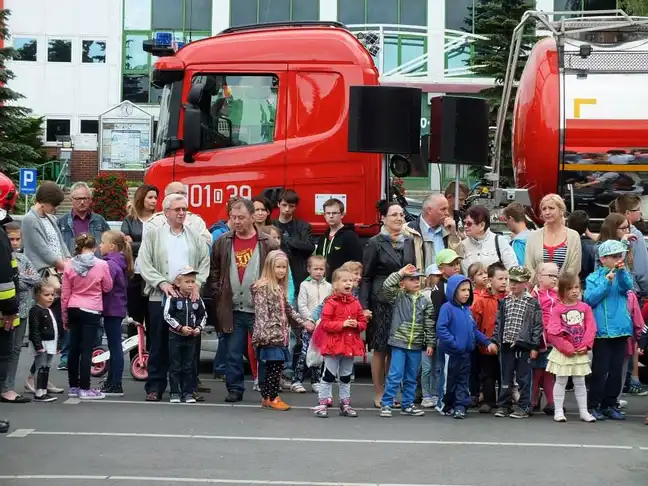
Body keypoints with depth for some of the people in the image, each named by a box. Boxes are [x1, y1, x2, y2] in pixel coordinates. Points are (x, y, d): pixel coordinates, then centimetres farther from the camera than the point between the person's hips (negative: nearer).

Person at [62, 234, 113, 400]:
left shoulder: (69, 265, -1)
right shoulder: (101, 265, -9)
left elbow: (65, 294, 3)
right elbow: (107, 288, 3)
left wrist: (65, 316, 12)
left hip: (73, 310, 4)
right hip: (92, 311, -4)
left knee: (74, 348, 12)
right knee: (86, 349, -3)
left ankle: (73, 387, 18)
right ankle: (85, 389, -3)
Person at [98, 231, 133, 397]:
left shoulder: (111, 264, -18)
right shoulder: (119, 263, 13)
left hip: (112, 309, -10)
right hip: (116, 309, 10)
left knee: (115, 346, -5)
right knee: (114, 347, 16)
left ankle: (116, 386, -1)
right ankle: (111, 382, 25)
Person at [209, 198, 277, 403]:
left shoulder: (267, 244, -1)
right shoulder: (222, 243, 7)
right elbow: (214, 273, 12)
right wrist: (218, 295, 3)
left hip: (259, 309, -2)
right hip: (232, 309, 2)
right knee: (233, 353, 6)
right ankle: (234, 389, 14)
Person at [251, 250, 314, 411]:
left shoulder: (280, 287, 18)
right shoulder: (263, 287, -9)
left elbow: (288, 309, 28)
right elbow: (261, 312, -16)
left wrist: (303, 322, 26)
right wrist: (263, 334, -24)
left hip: (280, 336, 8)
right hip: (270, 336, -8)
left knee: (276, 367, 8)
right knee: (274, 366, -7)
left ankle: (269, 397, 14)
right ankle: (270, 397, 1)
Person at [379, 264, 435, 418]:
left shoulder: (425, 301, 6)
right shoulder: (398, 297, -1)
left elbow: (429, 325, 7)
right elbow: (387, 286, -19)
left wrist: (430, 343, 3)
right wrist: (400, 272, -15)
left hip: (416, 346, 3)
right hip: (399, 343, -3)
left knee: (411, 378, 11)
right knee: (395, 376, -6)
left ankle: (408, 405, 21)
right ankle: (386, 404, 0)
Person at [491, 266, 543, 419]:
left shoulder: (532, 303, -3)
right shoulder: (504, 301, 8)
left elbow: (537, 325, -4)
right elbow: (498, 323, 12)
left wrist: (534, 346, -8)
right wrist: (495, 340, 4)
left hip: (524, 345, -4)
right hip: (506, 345, 4)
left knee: (523, 378, 2)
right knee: (506, 377, 9)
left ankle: (523, 407, 8)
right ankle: (504, 405, 16)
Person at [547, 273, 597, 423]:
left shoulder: (585, 307, 2)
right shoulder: (557, 309, -8)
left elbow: (591, 329, 0)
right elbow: (553, 332, -13)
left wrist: (585, 346, -11)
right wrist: (567, 348, -15)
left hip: (581, 353, 3)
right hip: (562, 353, -3)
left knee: (580, 382, 11)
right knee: (561, 381, 5)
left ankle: (583, 411, 16)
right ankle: (558, 411, 11)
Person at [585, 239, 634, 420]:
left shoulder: (623, 275, 9)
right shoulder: (594, 277, 2)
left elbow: (627, 287, -12)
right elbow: (589, 300, -9)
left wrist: (622, 271, -29)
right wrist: (606, 283, -15)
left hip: (621, 329, 3)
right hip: (601, 329, -3)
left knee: (616, 369, 8)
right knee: (600, 370, -3)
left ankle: (609, 404, 18)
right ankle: (593, 405, 5)